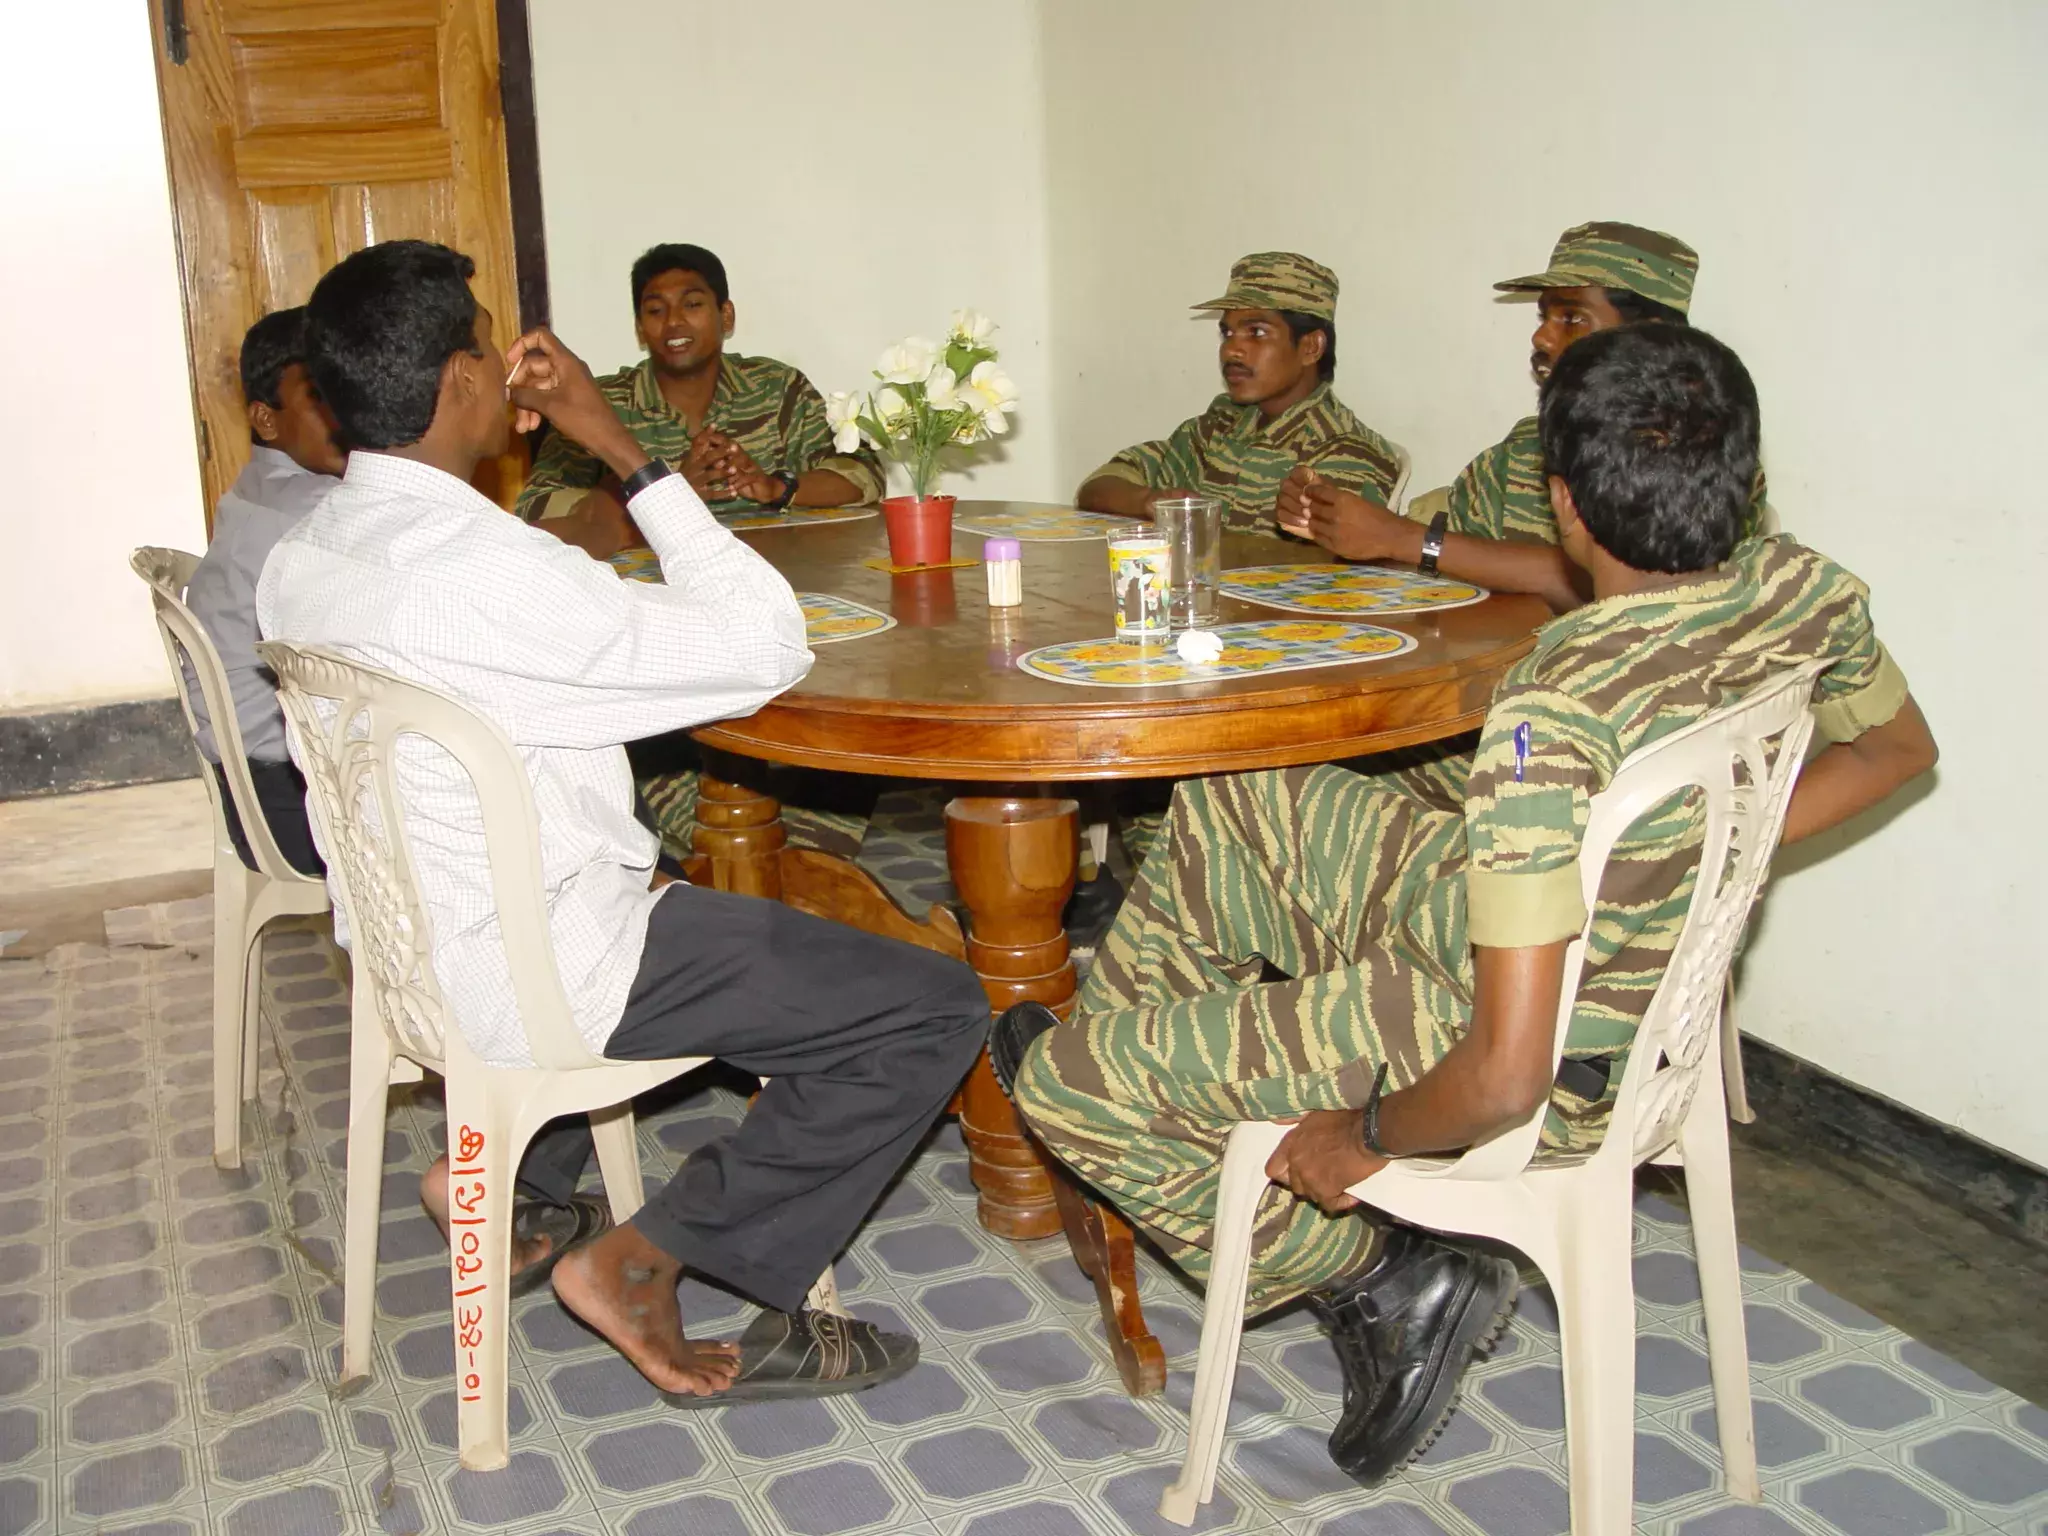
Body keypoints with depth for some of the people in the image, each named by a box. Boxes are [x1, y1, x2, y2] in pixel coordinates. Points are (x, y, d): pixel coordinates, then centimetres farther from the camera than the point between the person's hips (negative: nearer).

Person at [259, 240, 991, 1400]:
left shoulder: (303, 561, 1)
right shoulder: (486, 569, -27)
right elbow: (770, 645, -21)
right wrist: (624, 450, -16)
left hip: (406, 948, 10)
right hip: (531, 981, -9)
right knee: (935, 1010, -7)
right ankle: (647, 1259, 1)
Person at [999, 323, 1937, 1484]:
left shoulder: (1557, 715, -36)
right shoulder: (1801, 590, -13)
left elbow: (1502, 1081, -35)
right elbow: (1898, 750, 11)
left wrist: (1366, 1139, -15)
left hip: (1469, 1025, -8)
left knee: (1060, 1082, -1)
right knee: (1217, 806, 18)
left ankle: (1380, 1273, 11)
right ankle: (1164, 1077, 34)